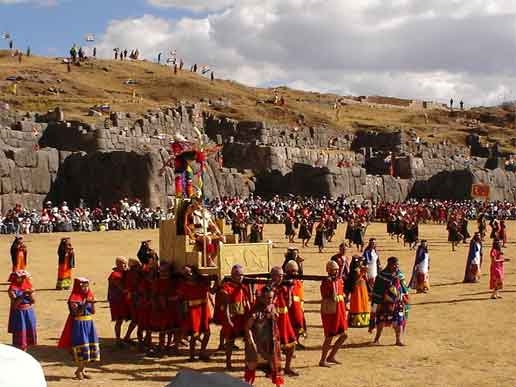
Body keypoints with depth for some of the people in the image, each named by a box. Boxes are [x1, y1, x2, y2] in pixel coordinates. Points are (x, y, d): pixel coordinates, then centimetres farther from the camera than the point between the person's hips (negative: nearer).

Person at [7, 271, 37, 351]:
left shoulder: (28, 286, 4)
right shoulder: (12, 289, -10)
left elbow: (33, 301, 3)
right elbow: (14, 303, -21)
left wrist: (30, 294, -16)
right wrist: (23, 295, -28)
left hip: (29, 313, 5)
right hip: (18, 314, -5)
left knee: (29, 332, 9)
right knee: (19, 333, -4)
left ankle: (24, 352, 22)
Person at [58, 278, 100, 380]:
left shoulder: (89, 296, 9)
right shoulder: (74, 298, -9)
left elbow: (93, 312, 7)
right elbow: (76, 313, -18)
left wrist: (92, 303, -9)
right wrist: (85, 304, -26)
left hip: (89, 323, 6)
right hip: (79, 324, -6)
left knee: (90, 347, 4)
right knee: (81, 347, -5)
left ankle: (81, 370, 15)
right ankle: (80, 370, 9)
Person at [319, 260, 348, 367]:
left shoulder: (340, 281, 10)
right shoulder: (326, 282, -15)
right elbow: (333, 298, -22)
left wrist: (345, 311, 18)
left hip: (340, 312, 8)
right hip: (330, 312, -8)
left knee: (344, 335, 11)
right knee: (329, 337, -2)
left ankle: (331, 356, 23)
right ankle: (322, 360, 11)